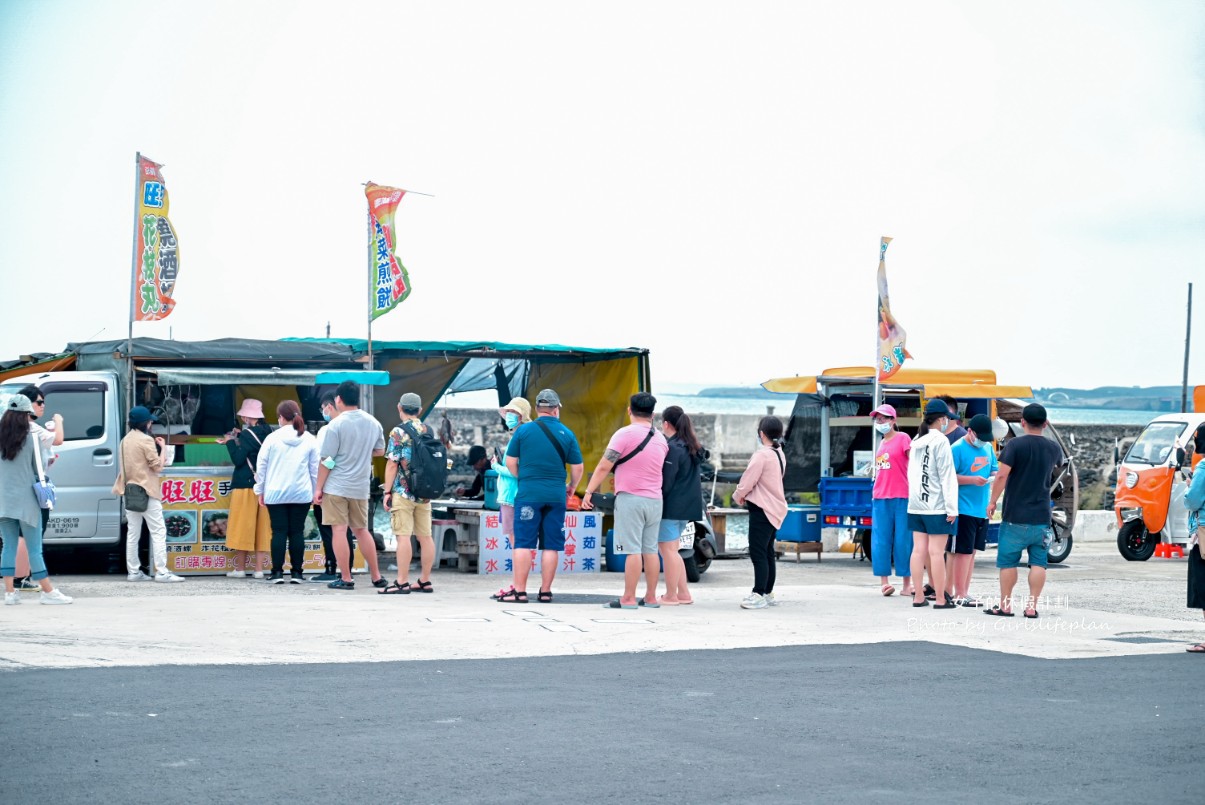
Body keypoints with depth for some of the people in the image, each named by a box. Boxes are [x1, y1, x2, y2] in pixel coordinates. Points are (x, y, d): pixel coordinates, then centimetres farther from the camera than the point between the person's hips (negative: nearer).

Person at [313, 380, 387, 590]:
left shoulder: (336, 425, -12)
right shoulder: (373, 423, 5)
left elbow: (327, 461, -11)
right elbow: (380, 451, 19)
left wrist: (319, 488, -5)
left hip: (336, 486, -5)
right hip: (361, 486, 6)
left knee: (339, 531, -1)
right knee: (361, 530, 16)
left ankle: (346, 578, -1)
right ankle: (376, 576, 18)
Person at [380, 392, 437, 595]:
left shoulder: (398, 433, -9)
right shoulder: (429, 431, 10)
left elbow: (392, 464, -12)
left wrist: (387, 492, -6)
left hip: (403, 492, -6)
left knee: (403, 536, -8)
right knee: (425, 537, 8)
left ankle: (402, 583, -10)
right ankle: (425, 581, 12)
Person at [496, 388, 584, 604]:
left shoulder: (524, 430, -1)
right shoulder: (567, 434, 3)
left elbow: (510, 461, 3)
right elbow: (577, 467, 5)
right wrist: (571, 487, 23)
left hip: (528, 493, -2)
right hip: (556, 495, 2)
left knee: (523, 543, -1)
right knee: (551, 546, 5)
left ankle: (519, 591, -4)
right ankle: (545, 592, 7)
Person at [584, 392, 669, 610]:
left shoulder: (625, 434, -9)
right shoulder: (661, 439, 12)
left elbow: (604, 467, -13)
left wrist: (589, 492, -9)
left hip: (630, 499, -6)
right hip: (655, 500, 6)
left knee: (632, 550, -8)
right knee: (650, 549, 10)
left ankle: (628, 598, -7)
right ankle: (650, 597, 12)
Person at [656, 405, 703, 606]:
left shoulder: (672, 448, -15)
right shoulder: (691, 447, 13)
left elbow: (666, 481, -16)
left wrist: (657, 504, -11)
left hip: (671, 506, -9)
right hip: (688, 505, 9)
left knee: (668, 550, -1)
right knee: (670, 549, 17)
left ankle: (671, 596, 2)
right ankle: (683, 593, 16)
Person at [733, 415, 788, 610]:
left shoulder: (762, 455, -17)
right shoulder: (779, 454, 12)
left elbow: (748, 481, -15)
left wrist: (738, 496, 4)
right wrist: (744, 495, 13)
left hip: (762, 509, -10)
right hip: (775, 509, 10)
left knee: (758, 553, -9)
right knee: (767, 553, 15)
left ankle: (759, 595, -12)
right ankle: (768, 594, 20)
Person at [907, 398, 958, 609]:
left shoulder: (916, 441, 13)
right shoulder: (940, 441, -10)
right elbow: (947, 477, -13)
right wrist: (952, 508, -12)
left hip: (916, 504, 7)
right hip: (936, 505, -7)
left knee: (919, 550, 7)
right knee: (936, 552, -6)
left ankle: (918, 596, 8)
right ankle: (941, 599, -4)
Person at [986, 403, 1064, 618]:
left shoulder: (1015, 445, -10)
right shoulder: (1053, 448, 5)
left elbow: (1002, 475, -16)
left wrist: (992, 502, -7)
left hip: (1016, 516, -3)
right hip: (1041, 516, 3)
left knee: (1008, 560, 5)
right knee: (1038, 562, 5)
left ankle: (1005, 605, 8)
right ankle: (1032, 607, 2)